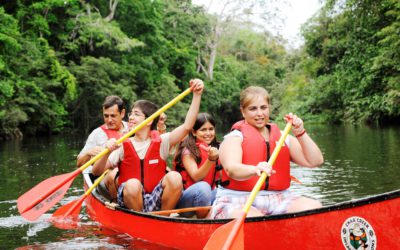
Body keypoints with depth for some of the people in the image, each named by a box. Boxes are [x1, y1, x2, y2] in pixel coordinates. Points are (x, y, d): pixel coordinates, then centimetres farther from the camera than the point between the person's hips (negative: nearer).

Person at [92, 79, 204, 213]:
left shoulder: (161, 142, 6)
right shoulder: (123, 146, 5)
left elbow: (187, 126, -6)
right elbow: (96, 172, -1)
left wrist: (197, 95, -13)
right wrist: (108, 152, -20)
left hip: (156, 202, 1)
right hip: (129, 201, -1)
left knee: (174, 177, -25)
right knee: (132, 184, -33)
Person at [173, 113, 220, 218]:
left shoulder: (215, 149, 11)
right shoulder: (188, 151, -8)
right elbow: (196, 177, -20)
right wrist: (210, 159, -34)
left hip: (208, 195, 5)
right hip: (183, 201, -5)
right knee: (202, 186, -36)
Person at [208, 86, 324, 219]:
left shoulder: (283, 137, 16)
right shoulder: (234, 138, 1)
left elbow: (315, 161, 9)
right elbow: (231, 169, -20)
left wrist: (300, 133, -4)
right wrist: (255, 170, -41)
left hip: (278, 200, 5)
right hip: (239, 202, -4)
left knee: (314, 206, -23)